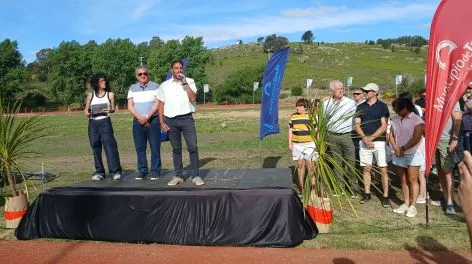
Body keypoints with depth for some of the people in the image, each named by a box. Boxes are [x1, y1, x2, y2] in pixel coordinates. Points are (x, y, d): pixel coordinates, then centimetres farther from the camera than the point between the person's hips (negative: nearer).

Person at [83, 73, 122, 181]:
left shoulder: (110, 94, 7)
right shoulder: (90, 95, 10)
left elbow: (113, 108, 6)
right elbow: (86, 109, 12)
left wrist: (109, 110, -17)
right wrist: (87, 113, -11)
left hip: (105, 122, -2)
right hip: (93, 123, 2)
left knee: (110, 145, -10)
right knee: (95, 147, 3)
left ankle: (116, 171, -9)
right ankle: (99, 171, 12)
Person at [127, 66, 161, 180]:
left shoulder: (155, 86, 3)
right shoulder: (133, 88, 12)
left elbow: (157, 104, -5)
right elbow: (130, 106, 5)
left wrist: (147, 117, -13)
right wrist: (140, 118, -10)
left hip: (153, 120, -3)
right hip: (137, 121, 3)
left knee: (155, 147, -4)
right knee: (140, 147, 4)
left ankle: (155, 171, 3)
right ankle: (142, 171, 12)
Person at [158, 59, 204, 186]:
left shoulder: (189, 82, 5)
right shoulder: (165, 85, 9)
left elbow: (193, 98, -9)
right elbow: (161, 105, 10)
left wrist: (185, 83, -13)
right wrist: (162, 122, 2)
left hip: (186, 118, -2)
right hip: (170, 120, 2)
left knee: (193, 147, -7)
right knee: (176, 149, 8)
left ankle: (196, 176, 1)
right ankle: (178, 176, 17)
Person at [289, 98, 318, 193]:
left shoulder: (310, 116, -2)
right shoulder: (293, 116, 6)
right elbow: (290, 130, 11)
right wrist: (290, 143, 7)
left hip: (309, 144, -3)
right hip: (297, 144, 3)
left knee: (309, 164, -3)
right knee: (300, 164, 9)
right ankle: (301, 186, 18)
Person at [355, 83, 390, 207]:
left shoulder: (382, 106, 0)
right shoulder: (360, 107, 10)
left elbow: (384, 126, -6)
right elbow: (357, 125, 5)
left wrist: (371, 137, -13)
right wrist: (365, 138, -10)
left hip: (379, 141, -3)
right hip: (364, 141, 3)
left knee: (383, 170, -2)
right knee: (366, 168, 7)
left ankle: (385, 196, 4)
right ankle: (367, 193, 18)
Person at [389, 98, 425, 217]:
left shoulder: (417, 120, -9)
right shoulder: (395, 119, 9)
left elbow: (416, 138, -16)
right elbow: (391, 135, 11)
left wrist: (403, 149, -12)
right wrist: (395, 148, -4)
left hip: (413, 154, -5)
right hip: (399, 154, 5)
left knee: (412, 180, -2)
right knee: (403, 180, 10)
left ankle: (413, 206, 4)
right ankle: (406, 203, 19)